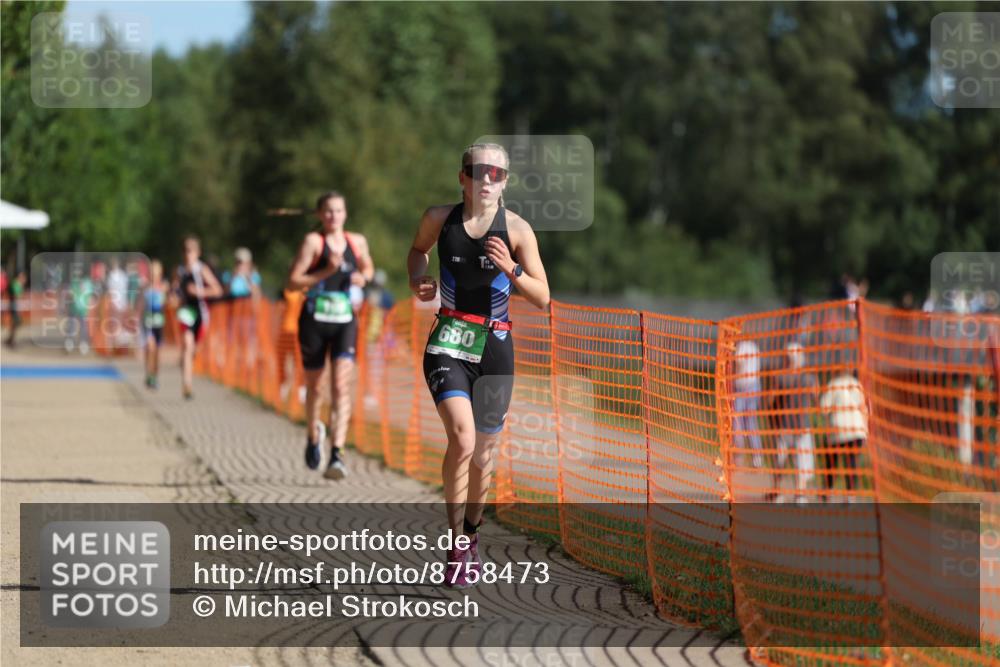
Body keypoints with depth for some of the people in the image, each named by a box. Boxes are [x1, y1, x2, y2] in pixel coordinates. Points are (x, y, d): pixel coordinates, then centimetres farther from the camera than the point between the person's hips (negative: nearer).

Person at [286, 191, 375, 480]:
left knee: (341, 385, -13)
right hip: (314, 320, -2)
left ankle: (337, 455, -20)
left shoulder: (357, 242, 8)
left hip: (345, 322, 2)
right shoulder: (313, 241, -5)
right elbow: (292, 283, -10)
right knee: (313, 385, 12)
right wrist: (326, 272, -20)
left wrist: (363, 277, 5)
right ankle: (313, 435, 41)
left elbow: (368, 268, 29)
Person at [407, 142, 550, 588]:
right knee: (462, 439, -23)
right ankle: (455, 545, -12)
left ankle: (472, 535, 38)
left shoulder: (517, 230, -4)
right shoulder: (439, 219, 0)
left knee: (482, 451, 12)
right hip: (448, 344, -1)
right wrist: (417, 280, 3)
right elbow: (419, 249, 24)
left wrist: (512, 270, -20)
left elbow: (542, 299, -3)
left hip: (495, 346, 1)